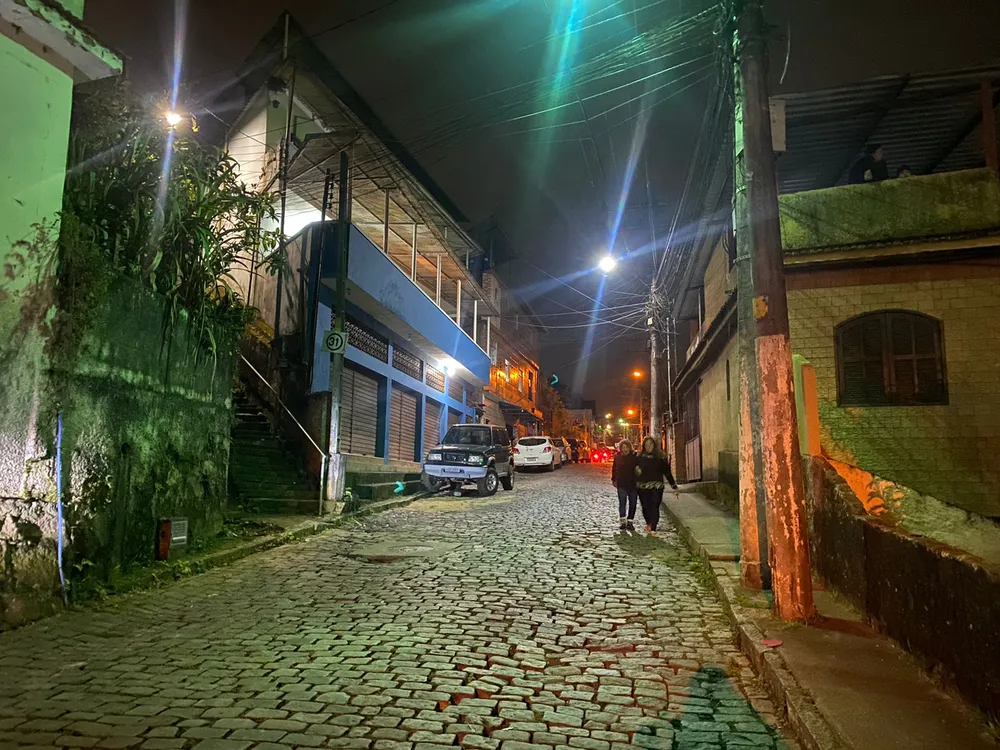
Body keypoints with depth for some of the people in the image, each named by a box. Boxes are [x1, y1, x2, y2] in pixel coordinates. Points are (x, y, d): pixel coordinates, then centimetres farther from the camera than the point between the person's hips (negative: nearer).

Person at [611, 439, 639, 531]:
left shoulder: (635, 456, -3)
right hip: (621, 484, 0)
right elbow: (614, 468, 11)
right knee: (622, 503, -8)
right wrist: (613, 479, 9)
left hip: (633, 483, 0)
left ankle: (630, 522, 18)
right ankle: (623, 522, -6)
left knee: (632, 504, 8)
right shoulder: (617, 456, 2)